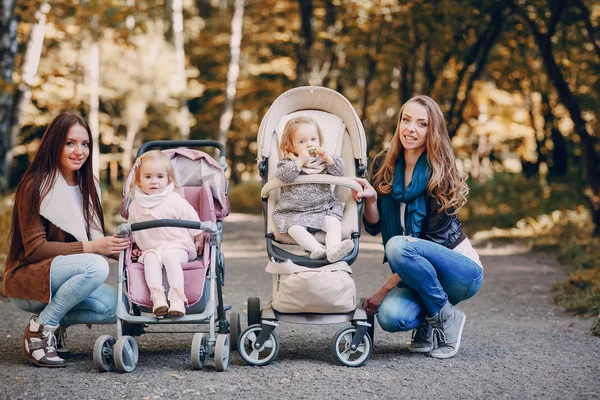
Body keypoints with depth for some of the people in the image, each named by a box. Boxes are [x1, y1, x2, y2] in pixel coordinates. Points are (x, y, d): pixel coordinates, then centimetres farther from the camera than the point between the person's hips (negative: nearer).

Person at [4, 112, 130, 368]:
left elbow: (95, 239, 9)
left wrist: (119, 248, -14)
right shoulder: (35, 186, -14)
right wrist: (90, 247, -26)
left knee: (116, 306, -20)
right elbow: (34, 248, -18)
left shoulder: (88, 185, 8)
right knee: (95, 267, -32)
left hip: (60, 282, 7)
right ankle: (39, 329, -16)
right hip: (26, 281, -7)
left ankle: (55, 320, 4)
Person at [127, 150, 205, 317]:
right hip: (150, 249, 3)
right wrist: (135, 247, 15)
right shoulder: (135, 206, 8)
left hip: (177, 246, -3)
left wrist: (199, 241, 9)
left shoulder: (175, 201, -2)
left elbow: (193, 223, 5)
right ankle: (157, 296, -42)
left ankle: (177, 297, -42)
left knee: (171, 257, -35)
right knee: (150, 259, -31)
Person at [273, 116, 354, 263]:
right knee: (295, 229, -31)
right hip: (293, 211, -2)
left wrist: (328, 158, -12)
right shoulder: (288, 162, 5)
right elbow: (284, 176, -15)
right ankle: (317, 249, -45)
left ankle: (333, 249, -44)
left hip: (324, 208, 2)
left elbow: (340, 172, 2)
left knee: (334, 223, -26)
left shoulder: (323, 159, 12)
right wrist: (300, 161, -19)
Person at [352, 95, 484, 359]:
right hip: (418, 276, 4)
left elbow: (433, 241, -18)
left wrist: (384, 289, -20)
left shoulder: (439, 175, -16)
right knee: (390, 317, -29)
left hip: (462, 271, -4)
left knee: (398, 246, -33)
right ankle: (428, 324, 7)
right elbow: (374, 228, 2)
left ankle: (447, 318, -11)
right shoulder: (384, 165, -1)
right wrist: (371, 198, -21)